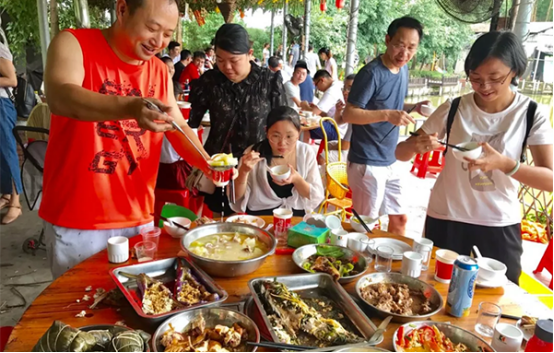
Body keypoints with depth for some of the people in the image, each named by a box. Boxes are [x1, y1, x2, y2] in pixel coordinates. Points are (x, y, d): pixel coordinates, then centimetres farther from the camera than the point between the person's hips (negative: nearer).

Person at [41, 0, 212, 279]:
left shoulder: (160, 71, 6)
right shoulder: (73, 44, -8)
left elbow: (178, 128, 9)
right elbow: (60, 98, -27)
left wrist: (206, 163, -11)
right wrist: (129, 107, -44)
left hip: (138, 218, 4)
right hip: (76, 220, -4)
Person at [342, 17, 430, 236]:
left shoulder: (403, 68, 7)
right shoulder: (372, 73, -17)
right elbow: (348, 114, -20)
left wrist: (412, 108, 2)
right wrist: (387, 115, -31)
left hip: (390, 161, 8)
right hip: (367, 163, -8)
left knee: (400, 218, 17)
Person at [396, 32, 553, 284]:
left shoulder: (531, 115, -6)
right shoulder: (453, 110, -5)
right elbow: (400, 153, -2)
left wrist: (505, 163, -30)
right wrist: (417, 145, -25)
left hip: (499, 227, 0)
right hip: (445, 222, 1)